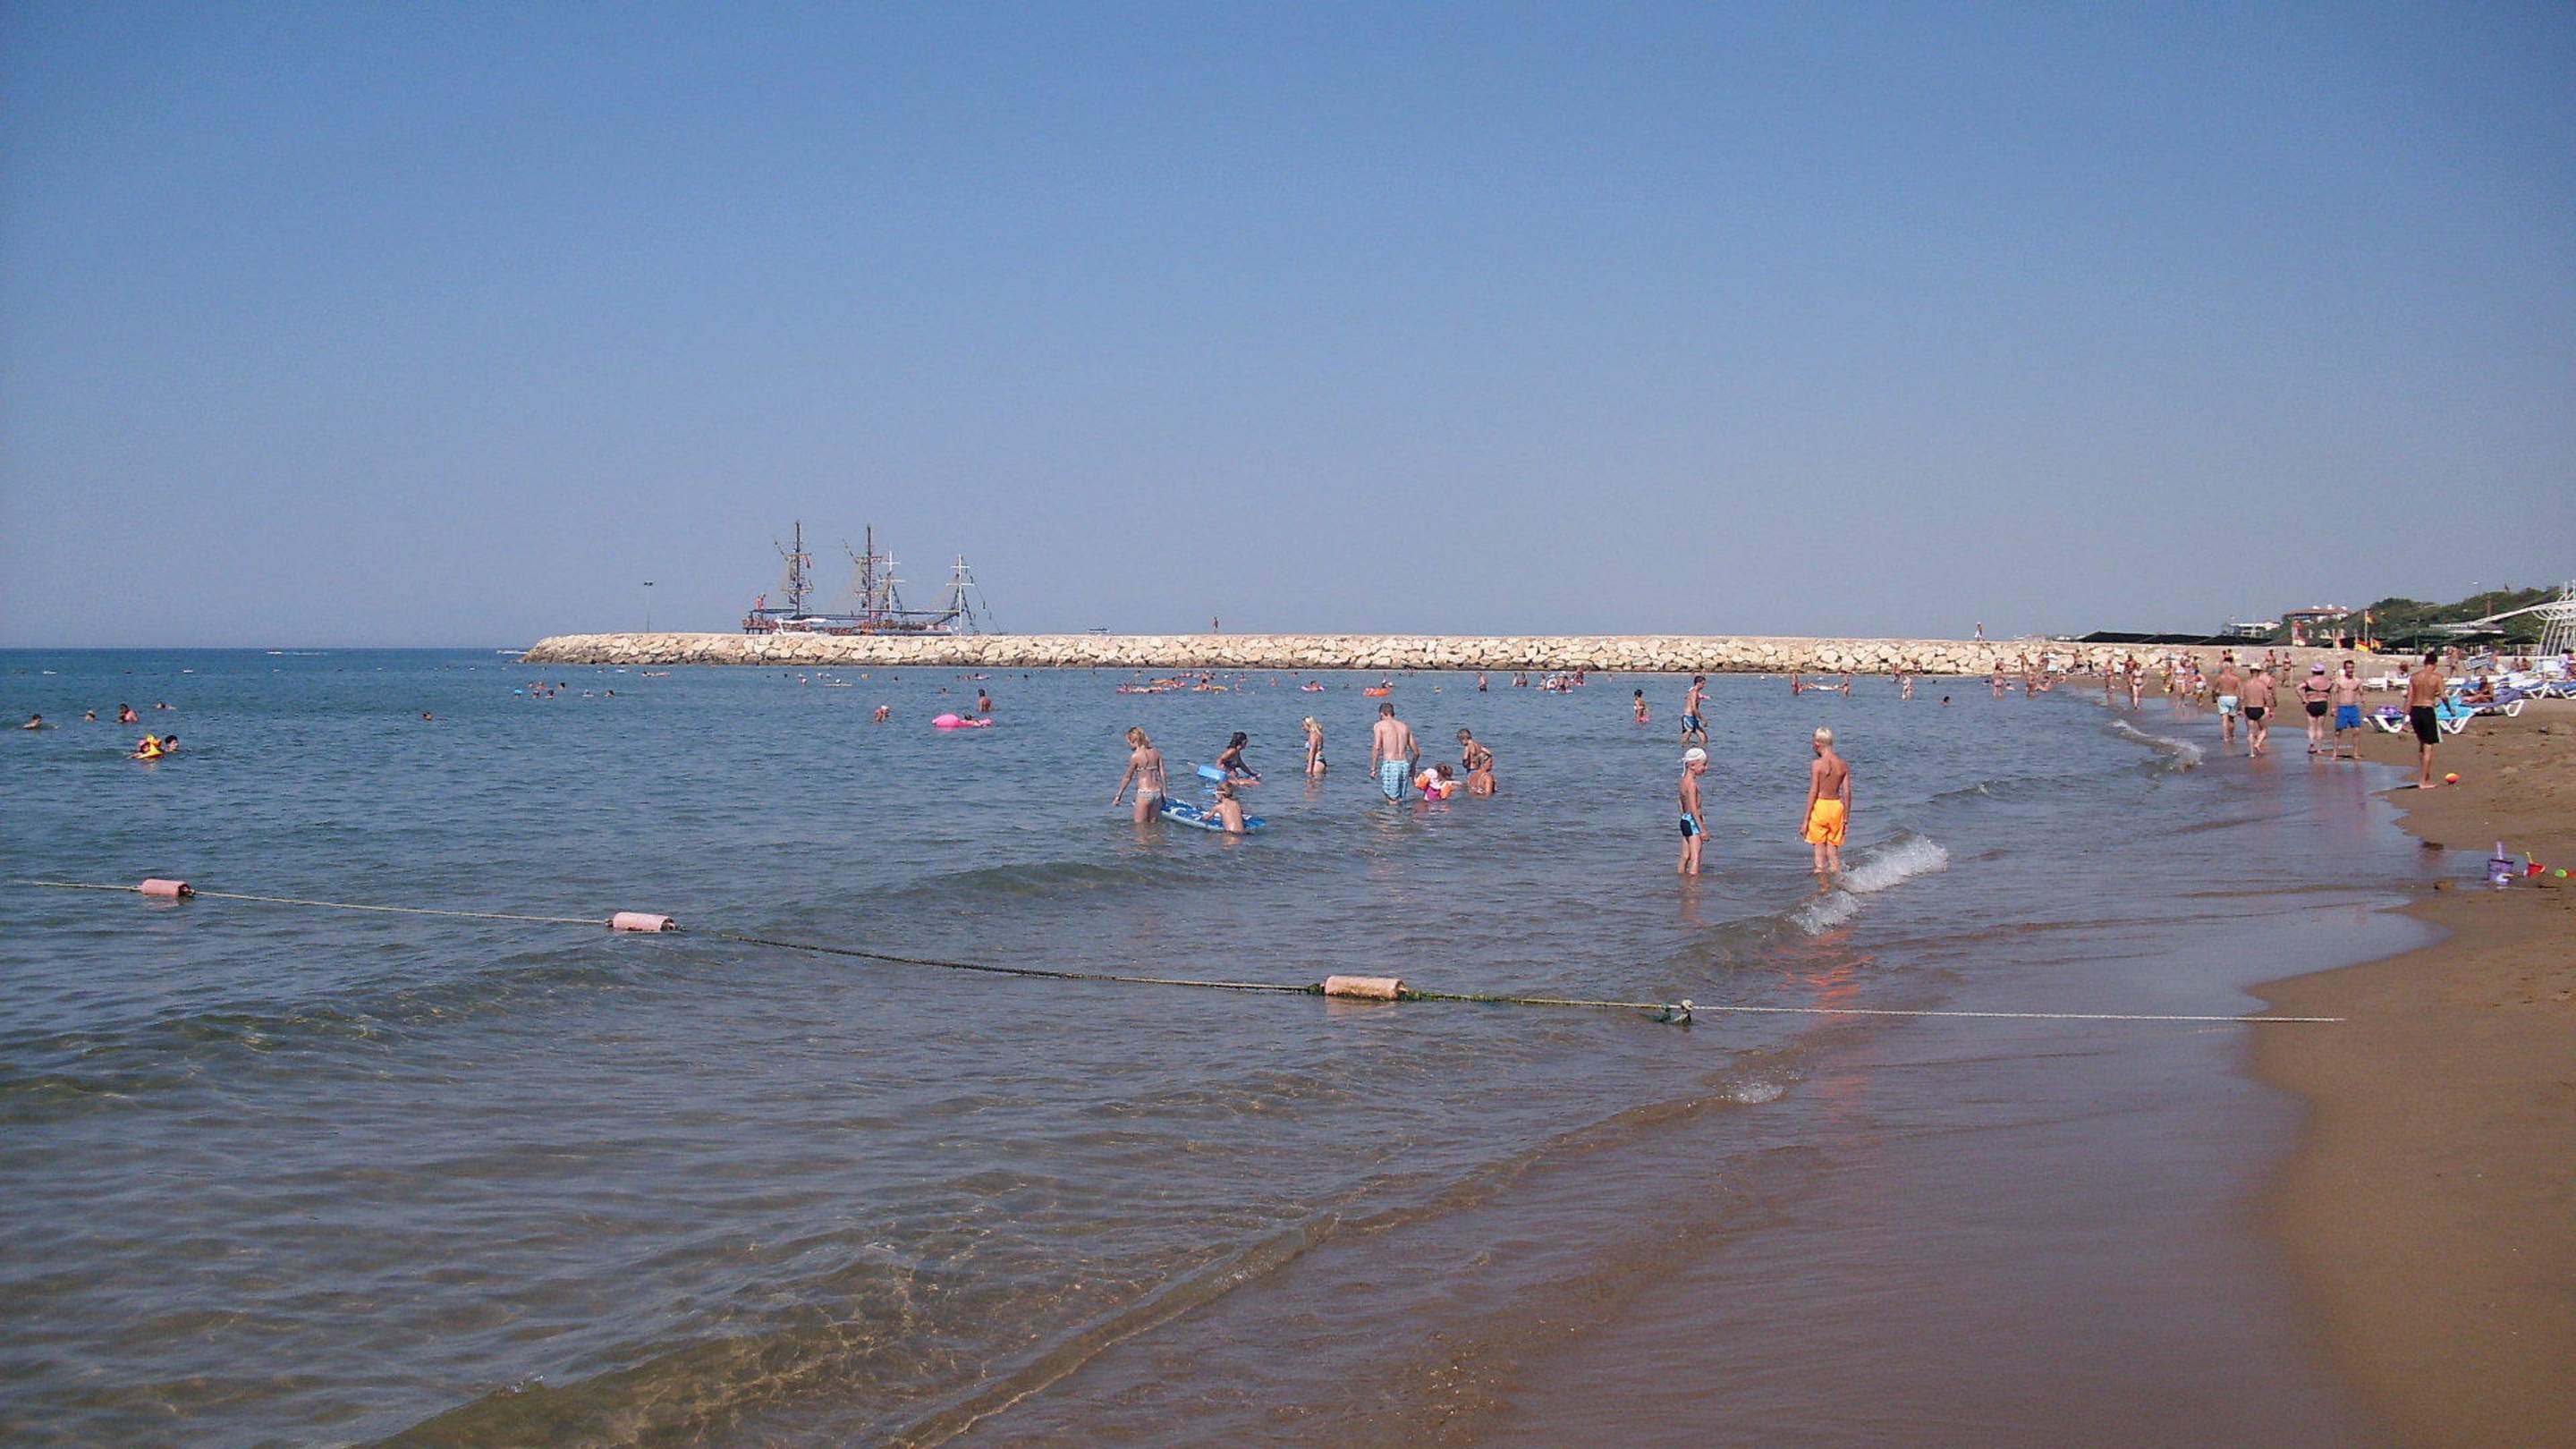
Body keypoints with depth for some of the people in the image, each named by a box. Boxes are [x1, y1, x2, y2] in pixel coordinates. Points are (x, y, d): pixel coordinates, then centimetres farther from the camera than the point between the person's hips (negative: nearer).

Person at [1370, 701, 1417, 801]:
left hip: (1390, 764, -5)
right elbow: (1416, 752, 20)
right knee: (1399, 799, 10)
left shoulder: (1379, 725, 4)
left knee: (1392, 799, -5)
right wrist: (1412, 767, 35)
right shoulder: (1404, 726, 19)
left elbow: (1377, 747, -10)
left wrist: (1373, 768, -6)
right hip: (1405, 764, 5)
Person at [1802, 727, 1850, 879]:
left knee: (1820, 847, 3)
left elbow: (1813, 792, -11)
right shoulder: (1843, 765, 4)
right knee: (1833, 847, 14)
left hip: (1820, 806, -4)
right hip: (1837, 806, 4)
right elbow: (1847, 793, 4)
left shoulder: (1817, 764, -10)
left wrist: (1806, 819, -7)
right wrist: (1846, 819, 12)